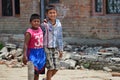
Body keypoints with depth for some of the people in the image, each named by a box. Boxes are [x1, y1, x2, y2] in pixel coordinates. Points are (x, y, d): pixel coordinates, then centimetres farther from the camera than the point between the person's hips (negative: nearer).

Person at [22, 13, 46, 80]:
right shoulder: (29, 32, -16)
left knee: (38, 71, 13)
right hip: (33, 53, -7)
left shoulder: (40, 29, 4)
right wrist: (25, 56, -27)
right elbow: (26, 44, -19)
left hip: (41, 52, 7)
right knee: (33, 71, -11)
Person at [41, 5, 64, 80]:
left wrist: (61, 50, 10)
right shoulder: (45, 24, -12)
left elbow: (60, 37, 8)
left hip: (55, 48, 4)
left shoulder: (58, 23, 1)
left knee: (56, 68, 5)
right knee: (50, 68, -3)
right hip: (47, 48, -4)